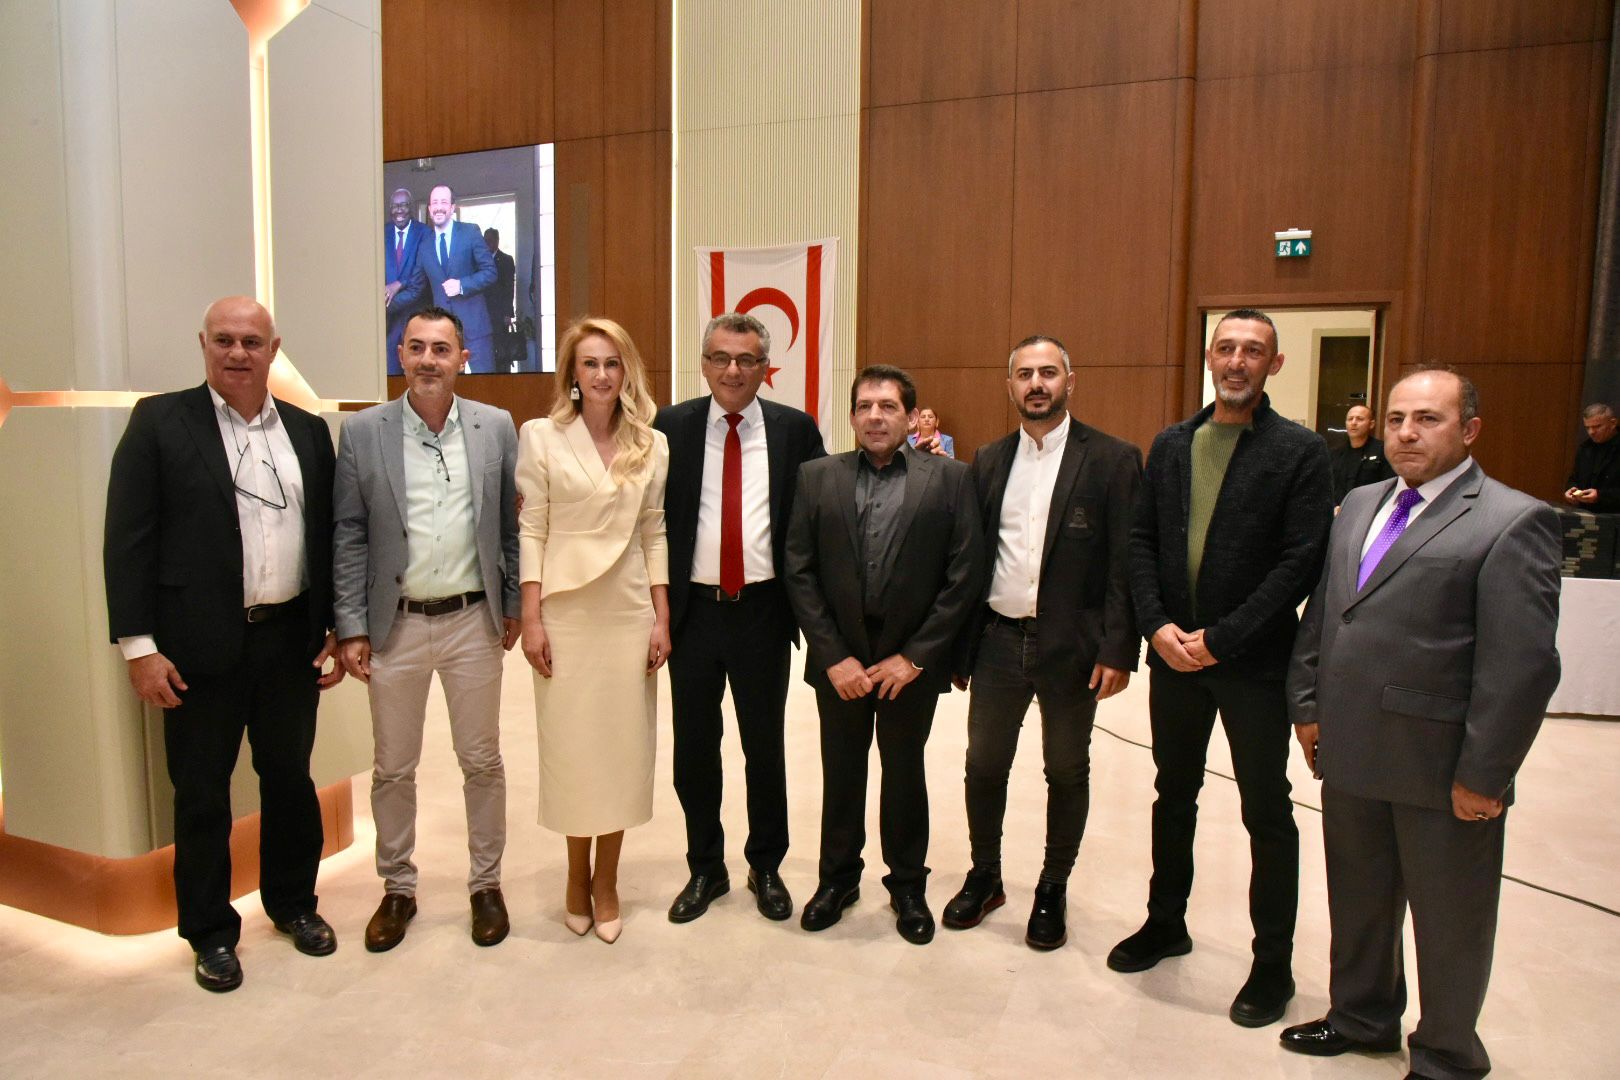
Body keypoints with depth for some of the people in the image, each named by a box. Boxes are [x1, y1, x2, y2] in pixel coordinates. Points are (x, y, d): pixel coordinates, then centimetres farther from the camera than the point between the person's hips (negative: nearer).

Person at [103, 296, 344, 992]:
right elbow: (128, 538, -6)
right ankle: (211, 932, 27)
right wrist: (138, 645, -10)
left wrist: (336, 629, 6)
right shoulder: (160, 421, -3)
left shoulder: (308, 431, 8)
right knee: (201, 795, 9)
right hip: (201, 647, -3)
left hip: (292, 640, 3)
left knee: (290, 778, 16)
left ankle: (293, 902, 35)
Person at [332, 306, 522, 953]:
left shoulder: (496, 427, 1)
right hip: (395, 625, 0)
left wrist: (513, 606, 3)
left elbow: (512, 523, 5)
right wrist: (352, 627, -4)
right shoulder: (363, 431, -1)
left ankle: (486, 884, 28)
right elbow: (348, 535, -1)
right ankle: (397, 888, 31)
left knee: (483, 762, 11)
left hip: (473, 621, 0)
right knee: (393, 769, 12)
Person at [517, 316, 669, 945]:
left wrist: (662, 619, 2)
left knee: (623, 744, 6)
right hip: (565, 610, -2)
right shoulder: (542, 437, 0)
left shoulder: (652, 444, 6)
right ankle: (577, 875, 25)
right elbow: (531, 529, -2)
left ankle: (606, 883, 21)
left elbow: (655, 534, 6)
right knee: (570, 743, 5)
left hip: (630, 612, 2)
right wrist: (531, 619, -7)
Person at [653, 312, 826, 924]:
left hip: (763, 612, 0)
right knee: (694, 747, 12)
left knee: (765, 746, 13)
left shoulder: (795, 431, 0)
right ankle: (705, 868, 32)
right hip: (693, 610, 1)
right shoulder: (671, 427, 1)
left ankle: (766, 867, 33)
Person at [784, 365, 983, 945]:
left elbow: (963, 577, -6)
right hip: (839, 660, 1)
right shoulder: (817, 477, 1)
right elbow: (800, 573, -2)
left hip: (911, 660, -1)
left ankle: (908, 884, 33)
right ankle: (837, 877, 34)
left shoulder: (949, 478, -3)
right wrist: (834, 656, -8)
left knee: (905, 772, 13)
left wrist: (914, 657, -10)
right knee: (841, 772, 14)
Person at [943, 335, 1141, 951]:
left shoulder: (1112, 460, -5)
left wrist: (1118, 650, -14)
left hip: (1072, 644, -3)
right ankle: (984, 877, 33)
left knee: (1067, 772, 12)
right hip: (999, 639, 3)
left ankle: (1053, 890, 31)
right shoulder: (989, 462, 7)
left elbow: (1126, 563, -8)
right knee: (983, 765, 12)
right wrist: (958, 646, 7)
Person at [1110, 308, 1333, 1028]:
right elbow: (1141, 540, 5)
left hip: (1253, 661, -4)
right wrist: (1158, 625, -8)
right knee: (1174, 796, 18)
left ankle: (1273, 964, 23)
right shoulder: (1170, 445, 7)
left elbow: (1301, 562, -13)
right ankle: (1166, 922, 36)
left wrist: (1220, 638, -16)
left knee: (1267, 814, 8)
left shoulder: (1300, 452, -7)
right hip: (1173, 652, 5)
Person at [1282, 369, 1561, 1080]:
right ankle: (1362, 1015, 45)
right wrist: (1307, 706, 10)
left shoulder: (1512, 521, -12)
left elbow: (1523, 666, -16)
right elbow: (1318, 615, 15)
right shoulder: (1359, 506, 10)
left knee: (1448, 923, 14)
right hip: (1352, 755, 6)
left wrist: (1483, 775, -16)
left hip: (1440, 773, -6)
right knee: (1357, 900, 22)